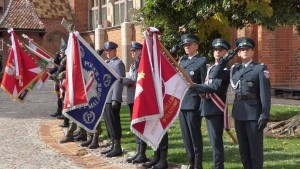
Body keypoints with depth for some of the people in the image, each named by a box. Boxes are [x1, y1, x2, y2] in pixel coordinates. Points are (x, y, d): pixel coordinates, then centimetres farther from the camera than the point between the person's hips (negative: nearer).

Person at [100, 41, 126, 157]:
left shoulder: (118, 63, -9)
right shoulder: (106, 63, 17)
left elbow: (119, 82, -16)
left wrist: (116, 99, -21)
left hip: (112, 99, -9)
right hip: (105, 99, 9)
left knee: (114, 123, -4)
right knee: (109, 123, 13)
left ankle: (117, 148, 3)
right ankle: (113, 145, 22)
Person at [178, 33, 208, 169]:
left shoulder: (202, 61, -5)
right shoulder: (182, 60, 16)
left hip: (193, 103, -7)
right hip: (181, 102, 7)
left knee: (195, 135, 0)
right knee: (186, 135, 12)